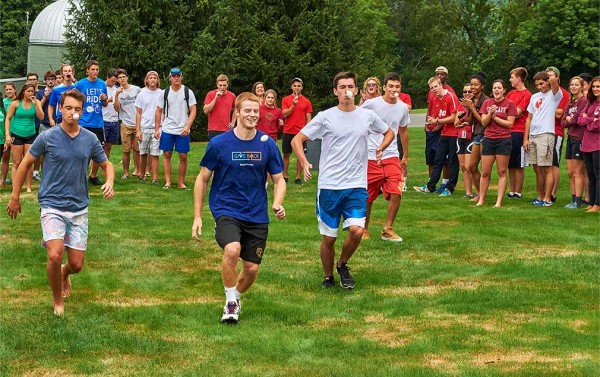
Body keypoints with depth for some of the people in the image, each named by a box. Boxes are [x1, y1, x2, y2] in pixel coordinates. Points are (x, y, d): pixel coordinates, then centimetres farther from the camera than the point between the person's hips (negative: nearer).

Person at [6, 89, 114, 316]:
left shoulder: (90, 139, 1)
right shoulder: (47, 138, -7)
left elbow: (106, 165, 14)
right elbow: (25, 164, 4)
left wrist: (109, 182, -9)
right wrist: (14, 197, 5)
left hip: (79, 209, 3)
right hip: (52, 206, -3)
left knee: (76, 265, 3)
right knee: (55, 256, -23)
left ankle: (64, 273, 43)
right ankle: (57, 302, 3)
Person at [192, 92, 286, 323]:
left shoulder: (267, 144, -1)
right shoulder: (218, 144, -5)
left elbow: (279, 179, 9)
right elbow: (202, 179, 4)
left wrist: (277, 203, -12)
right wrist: (197, 217, 1)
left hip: (257, 215, 3)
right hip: (226, 211, -3)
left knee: (252, 268, 3)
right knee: (232, 249, -30)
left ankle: (235, 298, 35)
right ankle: (231, 302, -10)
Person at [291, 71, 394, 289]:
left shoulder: (368, 116, 5)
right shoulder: (325, 117, -2)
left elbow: (389, 132, 24)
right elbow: (297, 140, 2)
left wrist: (381, 148, 3)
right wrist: (304, 163, -15)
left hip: (357, 186, 1)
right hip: (329, 186, -1)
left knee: (356, 230, -16)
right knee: (328, 237, 3)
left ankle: (342, 265, 13)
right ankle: (328, 278, 25)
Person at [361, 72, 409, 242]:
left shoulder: (402, 107, 3)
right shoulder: (371, 104, -10)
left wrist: (405, 156, 22)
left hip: (392, 156, 3)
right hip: (370, 156, -3)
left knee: (396, 193, -12)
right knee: (367, 197, 6)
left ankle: (388, 229, 2)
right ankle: (364, 229, 25)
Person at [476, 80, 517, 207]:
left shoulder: (509, 104, -1)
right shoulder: (487, 103, 9)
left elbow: (510, 124, -7)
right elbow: (484, 123, 4)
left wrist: (495, 117, -9)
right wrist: (490, 114, -13)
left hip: (504, 140, -3)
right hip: (488, 139, 3)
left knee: (502, 172, 0)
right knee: (485, 173, 4)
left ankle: (499, 201, 2)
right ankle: (481, 200, 12)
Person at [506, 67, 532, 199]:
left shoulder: (526, 94, -7)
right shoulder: (511, 93, 16)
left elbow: (517, 112, -13)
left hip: (518, 132, -7)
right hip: (508, 131, 7)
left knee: (518, 165, -1)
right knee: (510, 164, 10)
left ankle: (518, 192, 3)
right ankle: (511, 191, 15)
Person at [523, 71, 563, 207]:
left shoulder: (554, 95, -1)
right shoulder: (535, 97, 19)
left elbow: (554, 80, -26)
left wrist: (553, 79, -8)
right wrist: (526, 138, 12)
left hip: (546, 134, -7)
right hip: (532, 135, 7)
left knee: (547, 168, -6)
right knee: (537, 169, 10)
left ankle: (547, 199, -4)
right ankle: (540, 197, 18)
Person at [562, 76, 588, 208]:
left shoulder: (584, 101, -10)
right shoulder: (570, 103, 16)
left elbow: (579, 119, -18)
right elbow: (563, 122, 10)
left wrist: (569, 119, 0)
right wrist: (572, 120, -8)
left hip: (579, 139, -8)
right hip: (571, 138, 8)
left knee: (577, 172, -5)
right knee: (570, 172, 10)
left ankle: (578, 201, -1)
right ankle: (573, 199, 16)